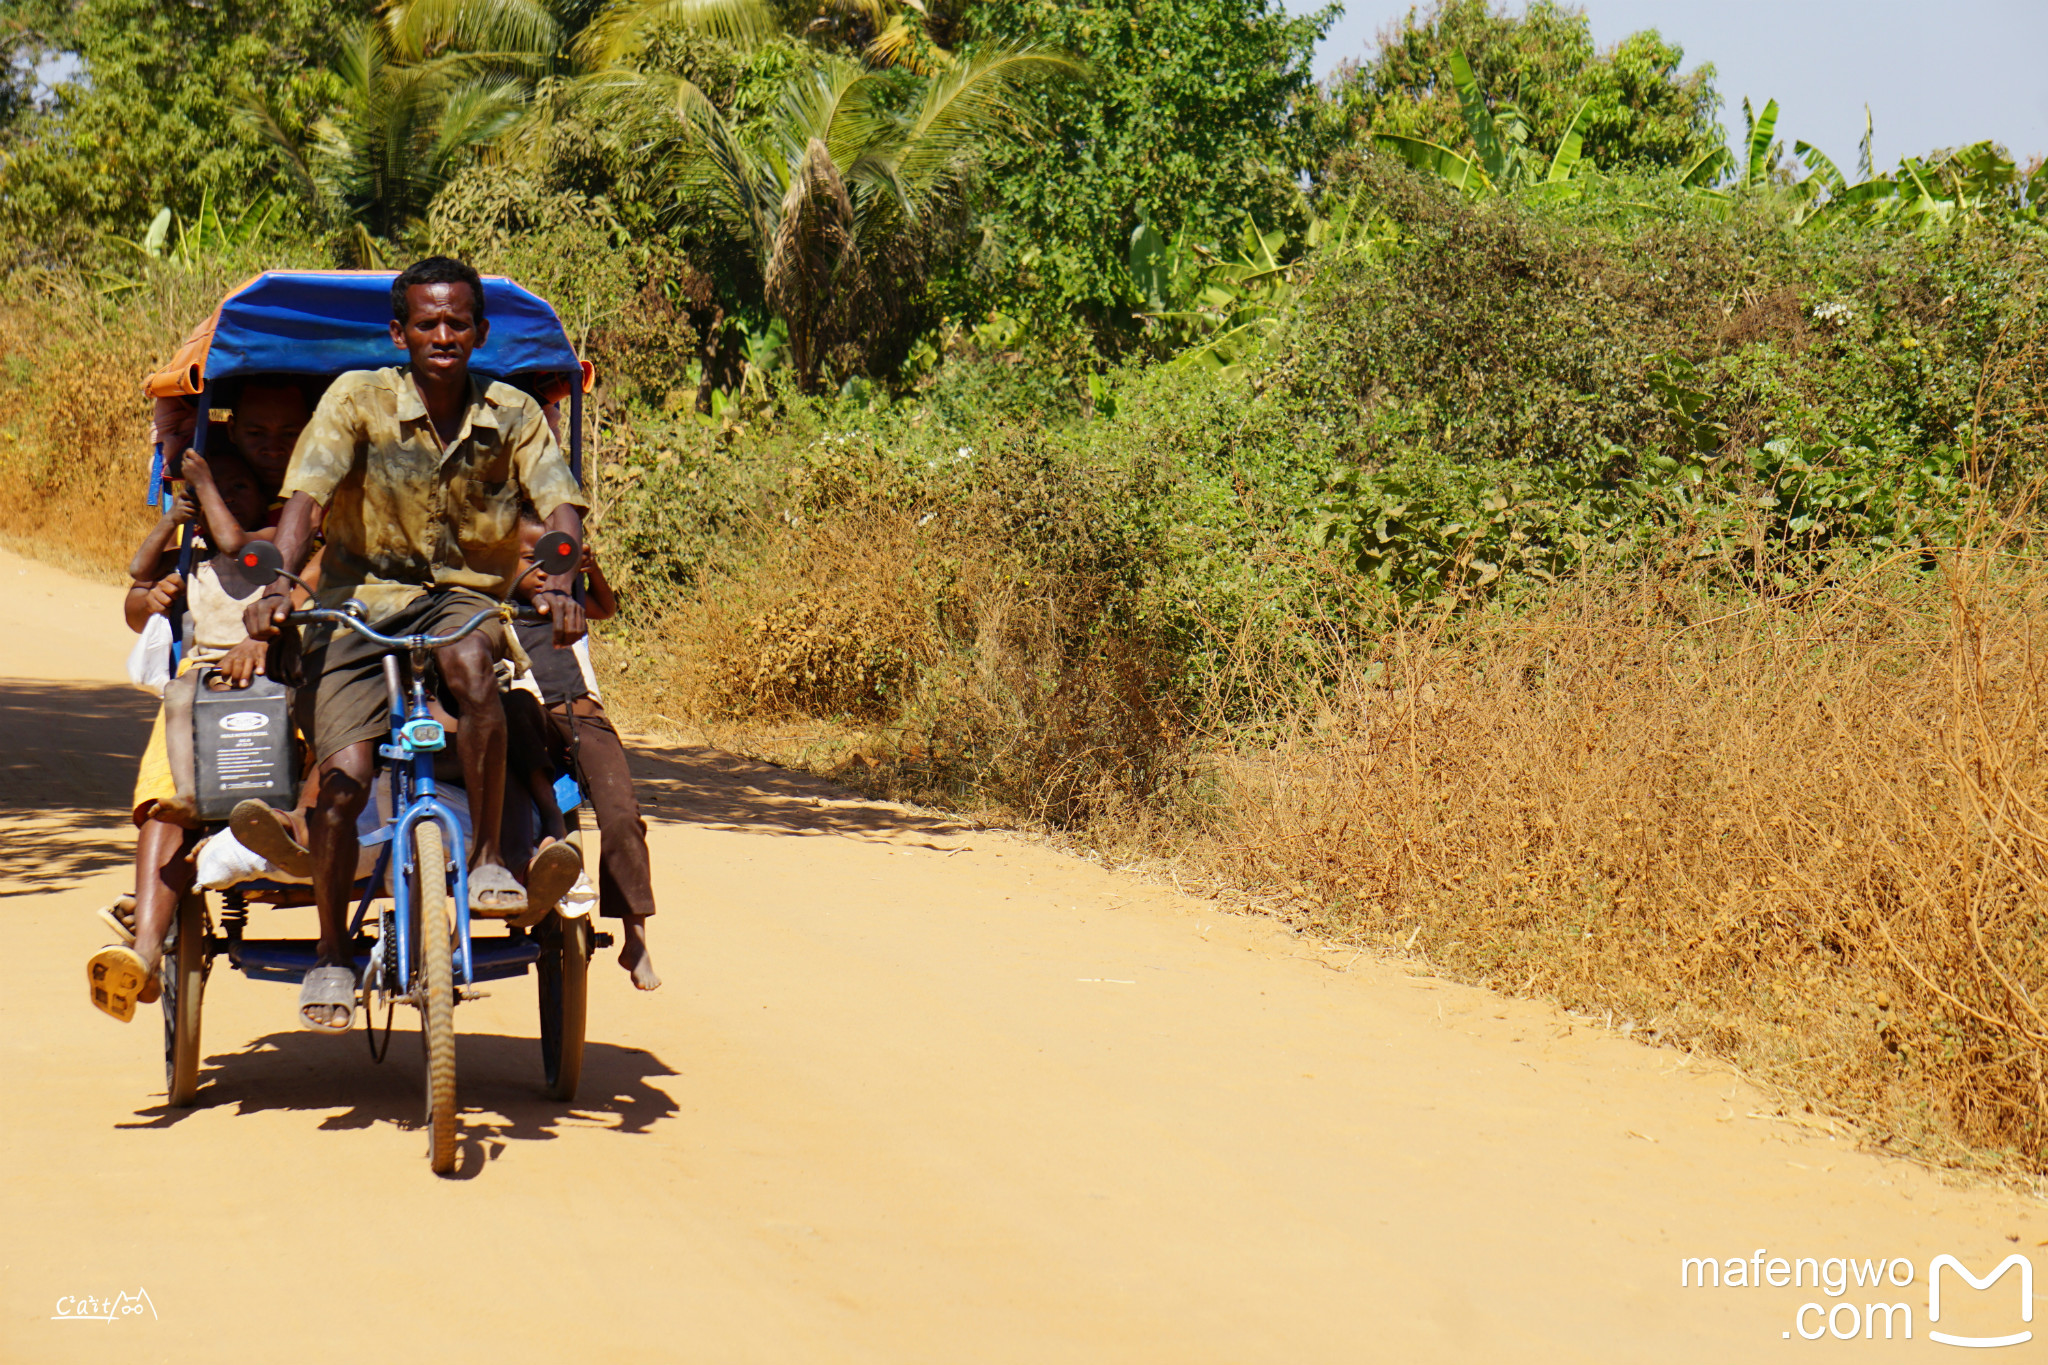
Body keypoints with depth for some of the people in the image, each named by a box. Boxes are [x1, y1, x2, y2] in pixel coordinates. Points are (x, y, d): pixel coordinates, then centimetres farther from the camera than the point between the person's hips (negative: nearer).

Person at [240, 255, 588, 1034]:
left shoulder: (513, 416, 1)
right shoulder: (357, 399, -6)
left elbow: (561, 506, -8)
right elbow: (305, 496, -15)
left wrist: (559, 582, -29)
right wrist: (277, 584, -32)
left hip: (465, 597, 1)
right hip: (362, 599, -1)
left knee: (470, 661, -37)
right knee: (343, 777, -18)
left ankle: (487, 859, -21)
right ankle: (332, 954, 4)